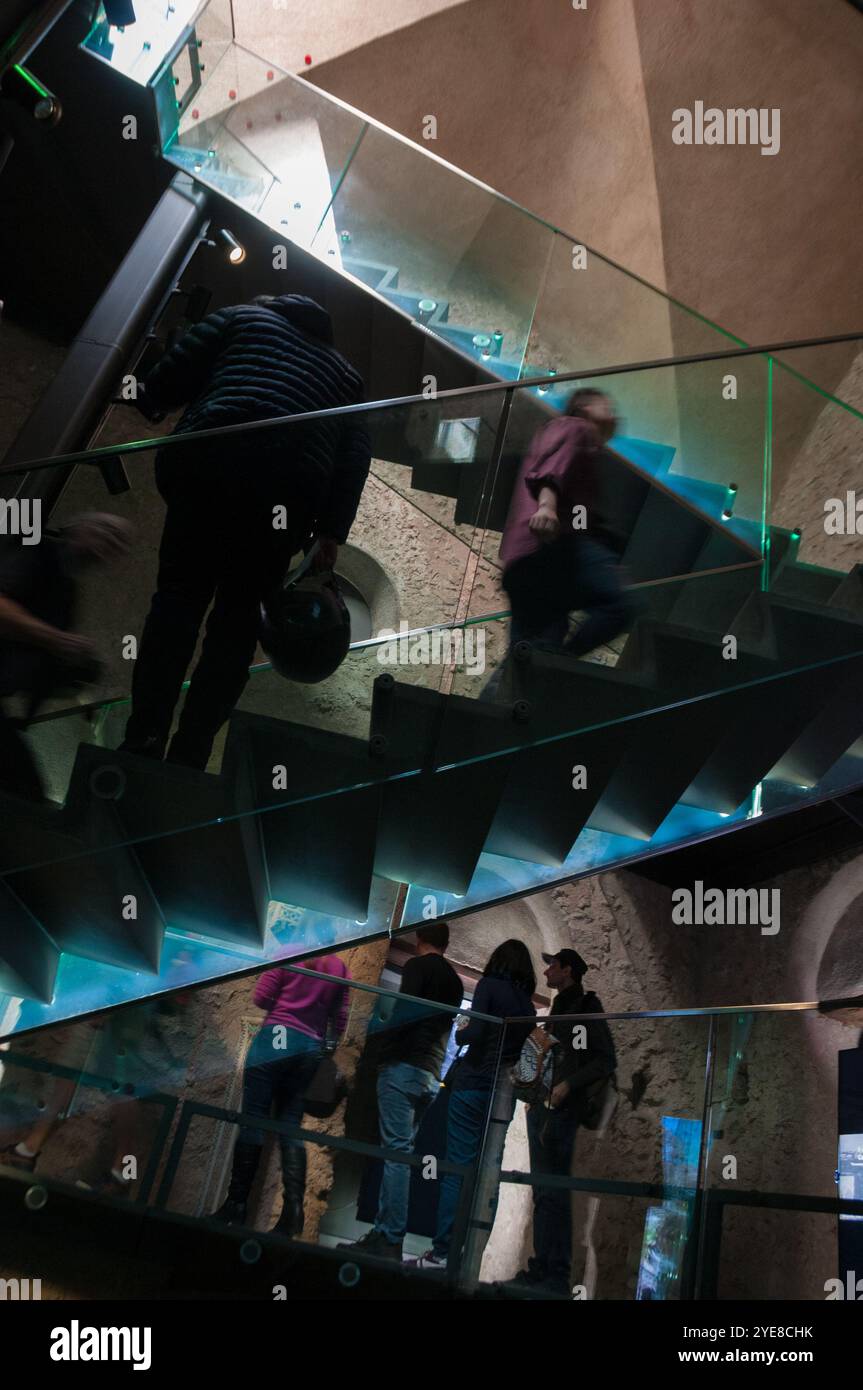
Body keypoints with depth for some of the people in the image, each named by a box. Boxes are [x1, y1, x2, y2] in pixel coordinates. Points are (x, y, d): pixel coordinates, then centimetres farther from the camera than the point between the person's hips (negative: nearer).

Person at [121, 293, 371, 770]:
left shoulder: (242, 316, 28)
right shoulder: (343, 372, 34)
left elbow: (174, 373, 10)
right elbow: (355, 456, 15)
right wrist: (331, 533, 7)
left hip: (213, 457, -2)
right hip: (294, 482, 2)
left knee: (179, 596, 5)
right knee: (238, 614, 8)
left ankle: (144, 742, -8)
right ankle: (187, 758, 0)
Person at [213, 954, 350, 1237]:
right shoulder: (340, 969, 12)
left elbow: (262, 997, -1)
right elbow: (339, 1018, 11)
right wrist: (329, 1047, 20)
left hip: (277, 1038, -4)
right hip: (310, 1048, 4)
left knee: (253, 1120, -2)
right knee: (291, 1126, 7)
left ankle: (236, 1205, -1)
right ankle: (294, 1207, -6)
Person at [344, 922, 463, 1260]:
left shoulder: (418, 966, -2)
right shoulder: (454, 980, 20)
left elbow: (401, 1011, -14)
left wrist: (382, 1013, 4)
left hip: (403, 1066, -7)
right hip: (431, 1076, 7)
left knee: (397, 1151, -10)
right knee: (401, 1151, 9)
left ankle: (389, 1240, -11)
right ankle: (384, 1231, 9)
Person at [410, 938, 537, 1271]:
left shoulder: (490, 985, -2)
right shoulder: (528, 1004, 13)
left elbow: (475, 1033, -13)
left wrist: (459, 1033, 5)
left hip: (473, 1084, -5)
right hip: (504, 1092, 5)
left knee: (457, 1168, -3)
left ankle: (442, 1252, -2)